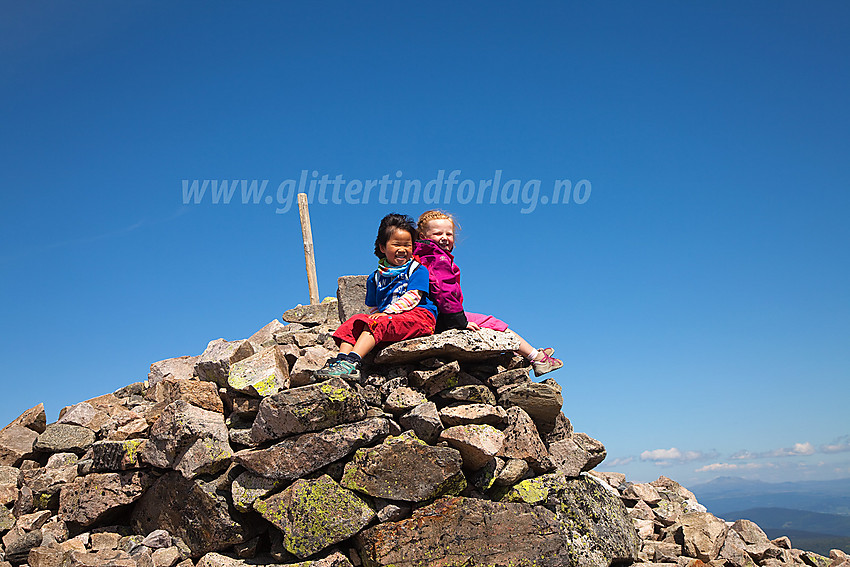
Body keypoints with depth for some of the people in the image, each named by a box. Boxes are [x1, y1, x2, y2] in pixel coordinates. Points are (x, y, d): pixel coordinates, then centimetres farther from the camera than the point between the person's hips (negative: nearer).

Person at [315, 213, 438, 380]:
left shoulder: (418, 269, 5)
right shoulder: (376, 277, 20)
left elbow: (412, 297, -9)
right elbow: (373, 308, 22)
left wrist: (386, 312, -18)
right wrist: (376, 314, -4)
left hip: (418, 317, -6)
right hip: (384, 317, 6)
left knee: (376, 324, -30)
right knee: (354, 322, -17)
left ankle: (352, 361, -43)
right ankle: (341, 359, -34)